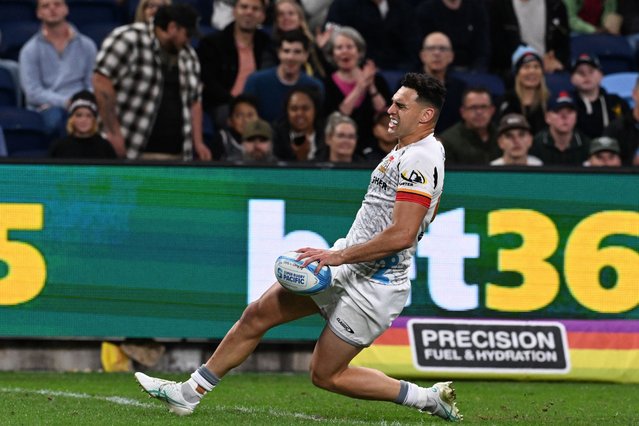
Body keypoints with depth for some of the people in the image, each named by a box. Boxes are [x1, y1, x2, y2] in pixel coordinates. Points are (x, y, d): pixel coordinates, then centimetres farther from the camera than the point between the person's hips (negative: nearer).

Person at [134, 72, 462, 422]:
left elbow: (402, 234, -29)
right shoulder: (406, 151, 10)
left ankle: (428, 398, 8)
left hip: (372, 287, -10)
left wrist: (339, 256, -25)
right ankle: (190, 393, 17)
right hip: (346, 271, 10)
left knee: (326, 375, -1)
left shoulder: (419, 160, -21)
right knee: (257, 314, 8)